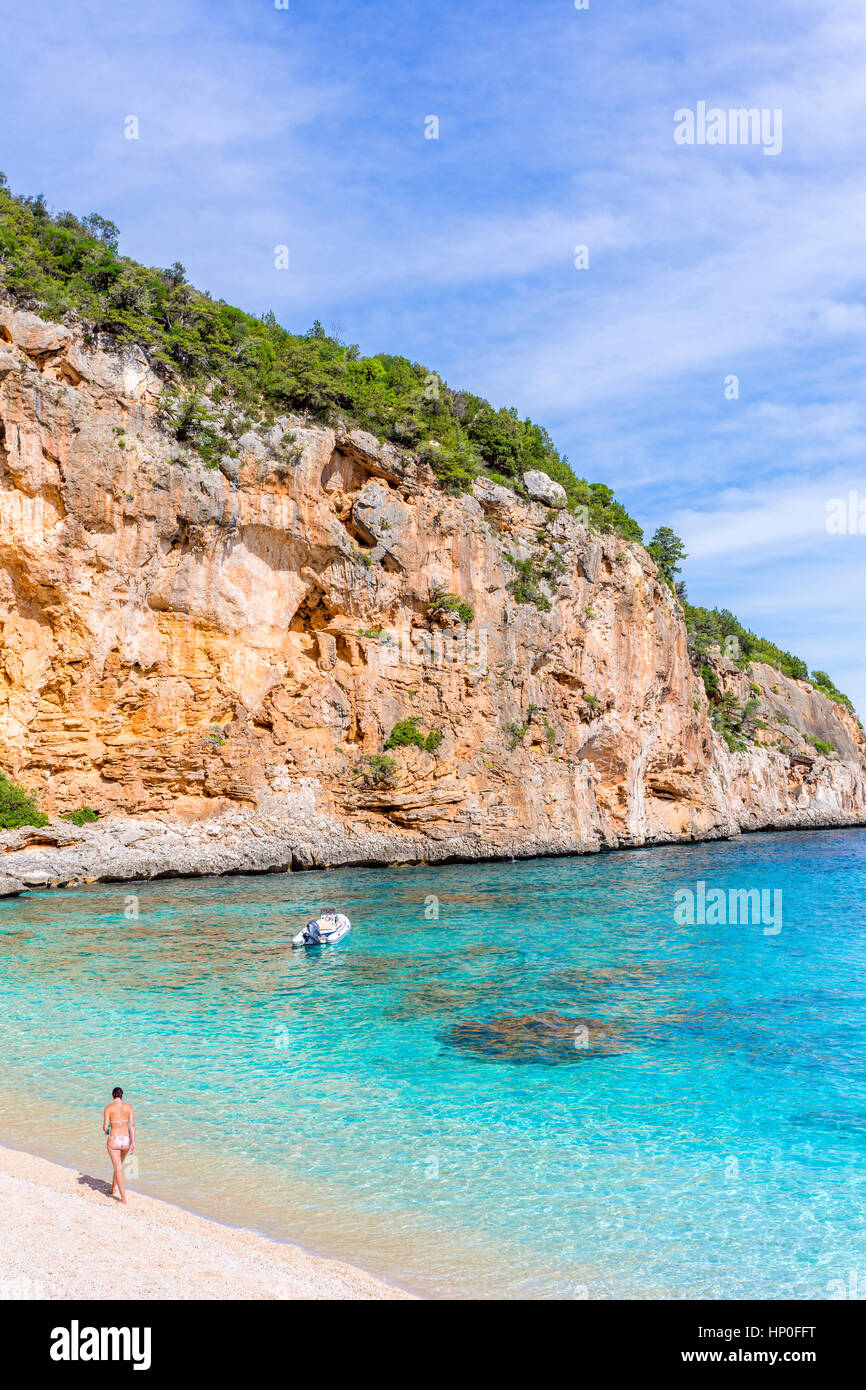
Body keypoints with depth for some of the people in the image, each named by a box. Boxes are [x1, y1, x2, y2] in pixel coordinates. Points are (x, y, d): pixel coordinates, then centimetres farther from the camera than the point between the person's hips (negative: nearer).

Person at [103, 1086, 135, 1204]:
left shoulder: (108, 1108, -6)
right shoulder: (129, 1106, -2)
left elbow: (105, 1128, -7)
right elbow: (132, 1126, -5)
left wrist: (105, 1129, 17)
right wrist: (133, 1143, -2)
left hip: (113, 1141, -3)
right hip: (126, 1140, 3)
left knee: (118, 1169, 4)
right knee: (119, 1164, 29)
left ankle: (124, 1199, 1)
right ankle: (113, 1189, 46)